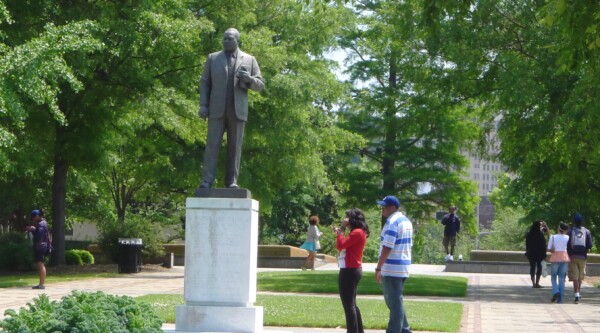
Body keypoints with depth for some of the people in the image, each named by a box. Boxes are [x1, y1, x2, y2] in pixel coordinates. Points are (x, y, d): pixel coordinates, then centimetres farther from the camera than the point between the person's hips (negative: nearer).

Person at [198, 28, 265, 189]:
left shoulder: (249, 60, 11)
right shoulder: (212, 58, 12)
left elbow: (260, 85, 9)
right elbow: (205, 83, 9)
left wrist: (249, 79, -13)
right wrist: (203, 105, -3)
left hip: (238, 110, 0)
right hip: (217, 110, 0)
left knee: (235, 147, -1)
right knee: (212, 144, -7)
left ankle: (232, 182, 1)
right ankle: (207, 181, -9)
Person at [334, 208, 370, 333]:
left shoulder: (357, 232, -15)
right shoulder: (357, 232, 17)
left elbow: (340, 245, -20)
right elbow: (345, 246, 19)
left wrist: (341, 230, -11)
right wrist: (339, 232, 13)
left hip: (349, 271, -11)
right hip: (352, 270, 11)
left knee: (348, 304, -8)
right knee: (351, 304, 15)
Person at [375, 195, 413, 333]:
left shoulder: (392, 222, -15)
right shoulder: (406, 221, 14)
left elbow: (387, 248, -21)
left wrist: (378, 268, -18)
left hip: (392, 269, -9)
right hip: (403, 268, 9)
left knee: (394, 303, -4)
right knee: (396, 301, 18)